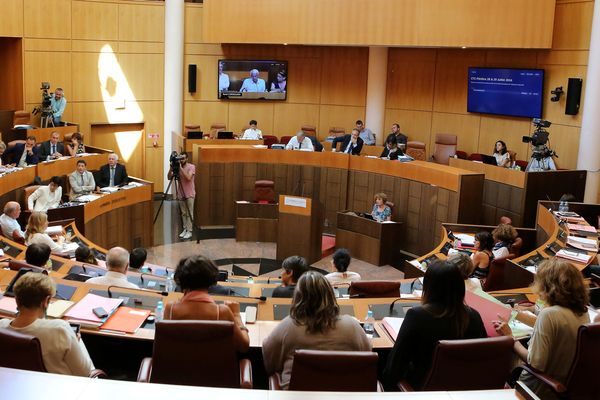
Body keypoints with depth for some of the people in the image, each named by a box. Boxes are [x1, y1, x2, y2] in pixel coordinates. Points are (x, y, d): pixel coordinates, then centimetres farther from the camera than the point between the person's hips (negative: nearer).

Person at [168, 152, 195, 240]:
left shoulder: (191, 167, -10)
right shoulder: (177, 167, 4)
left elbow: (188, 177, -25)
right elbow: (169, 177, -1)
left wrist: (181, 168, -26)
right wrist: (171, 168, -15)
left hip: (189, 194, -5)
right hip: (181, 194, 5)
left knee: (189, 213, -3)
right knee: (183, 213, 11)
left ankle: (189, 231, 0)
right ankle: (185, 229, 19)